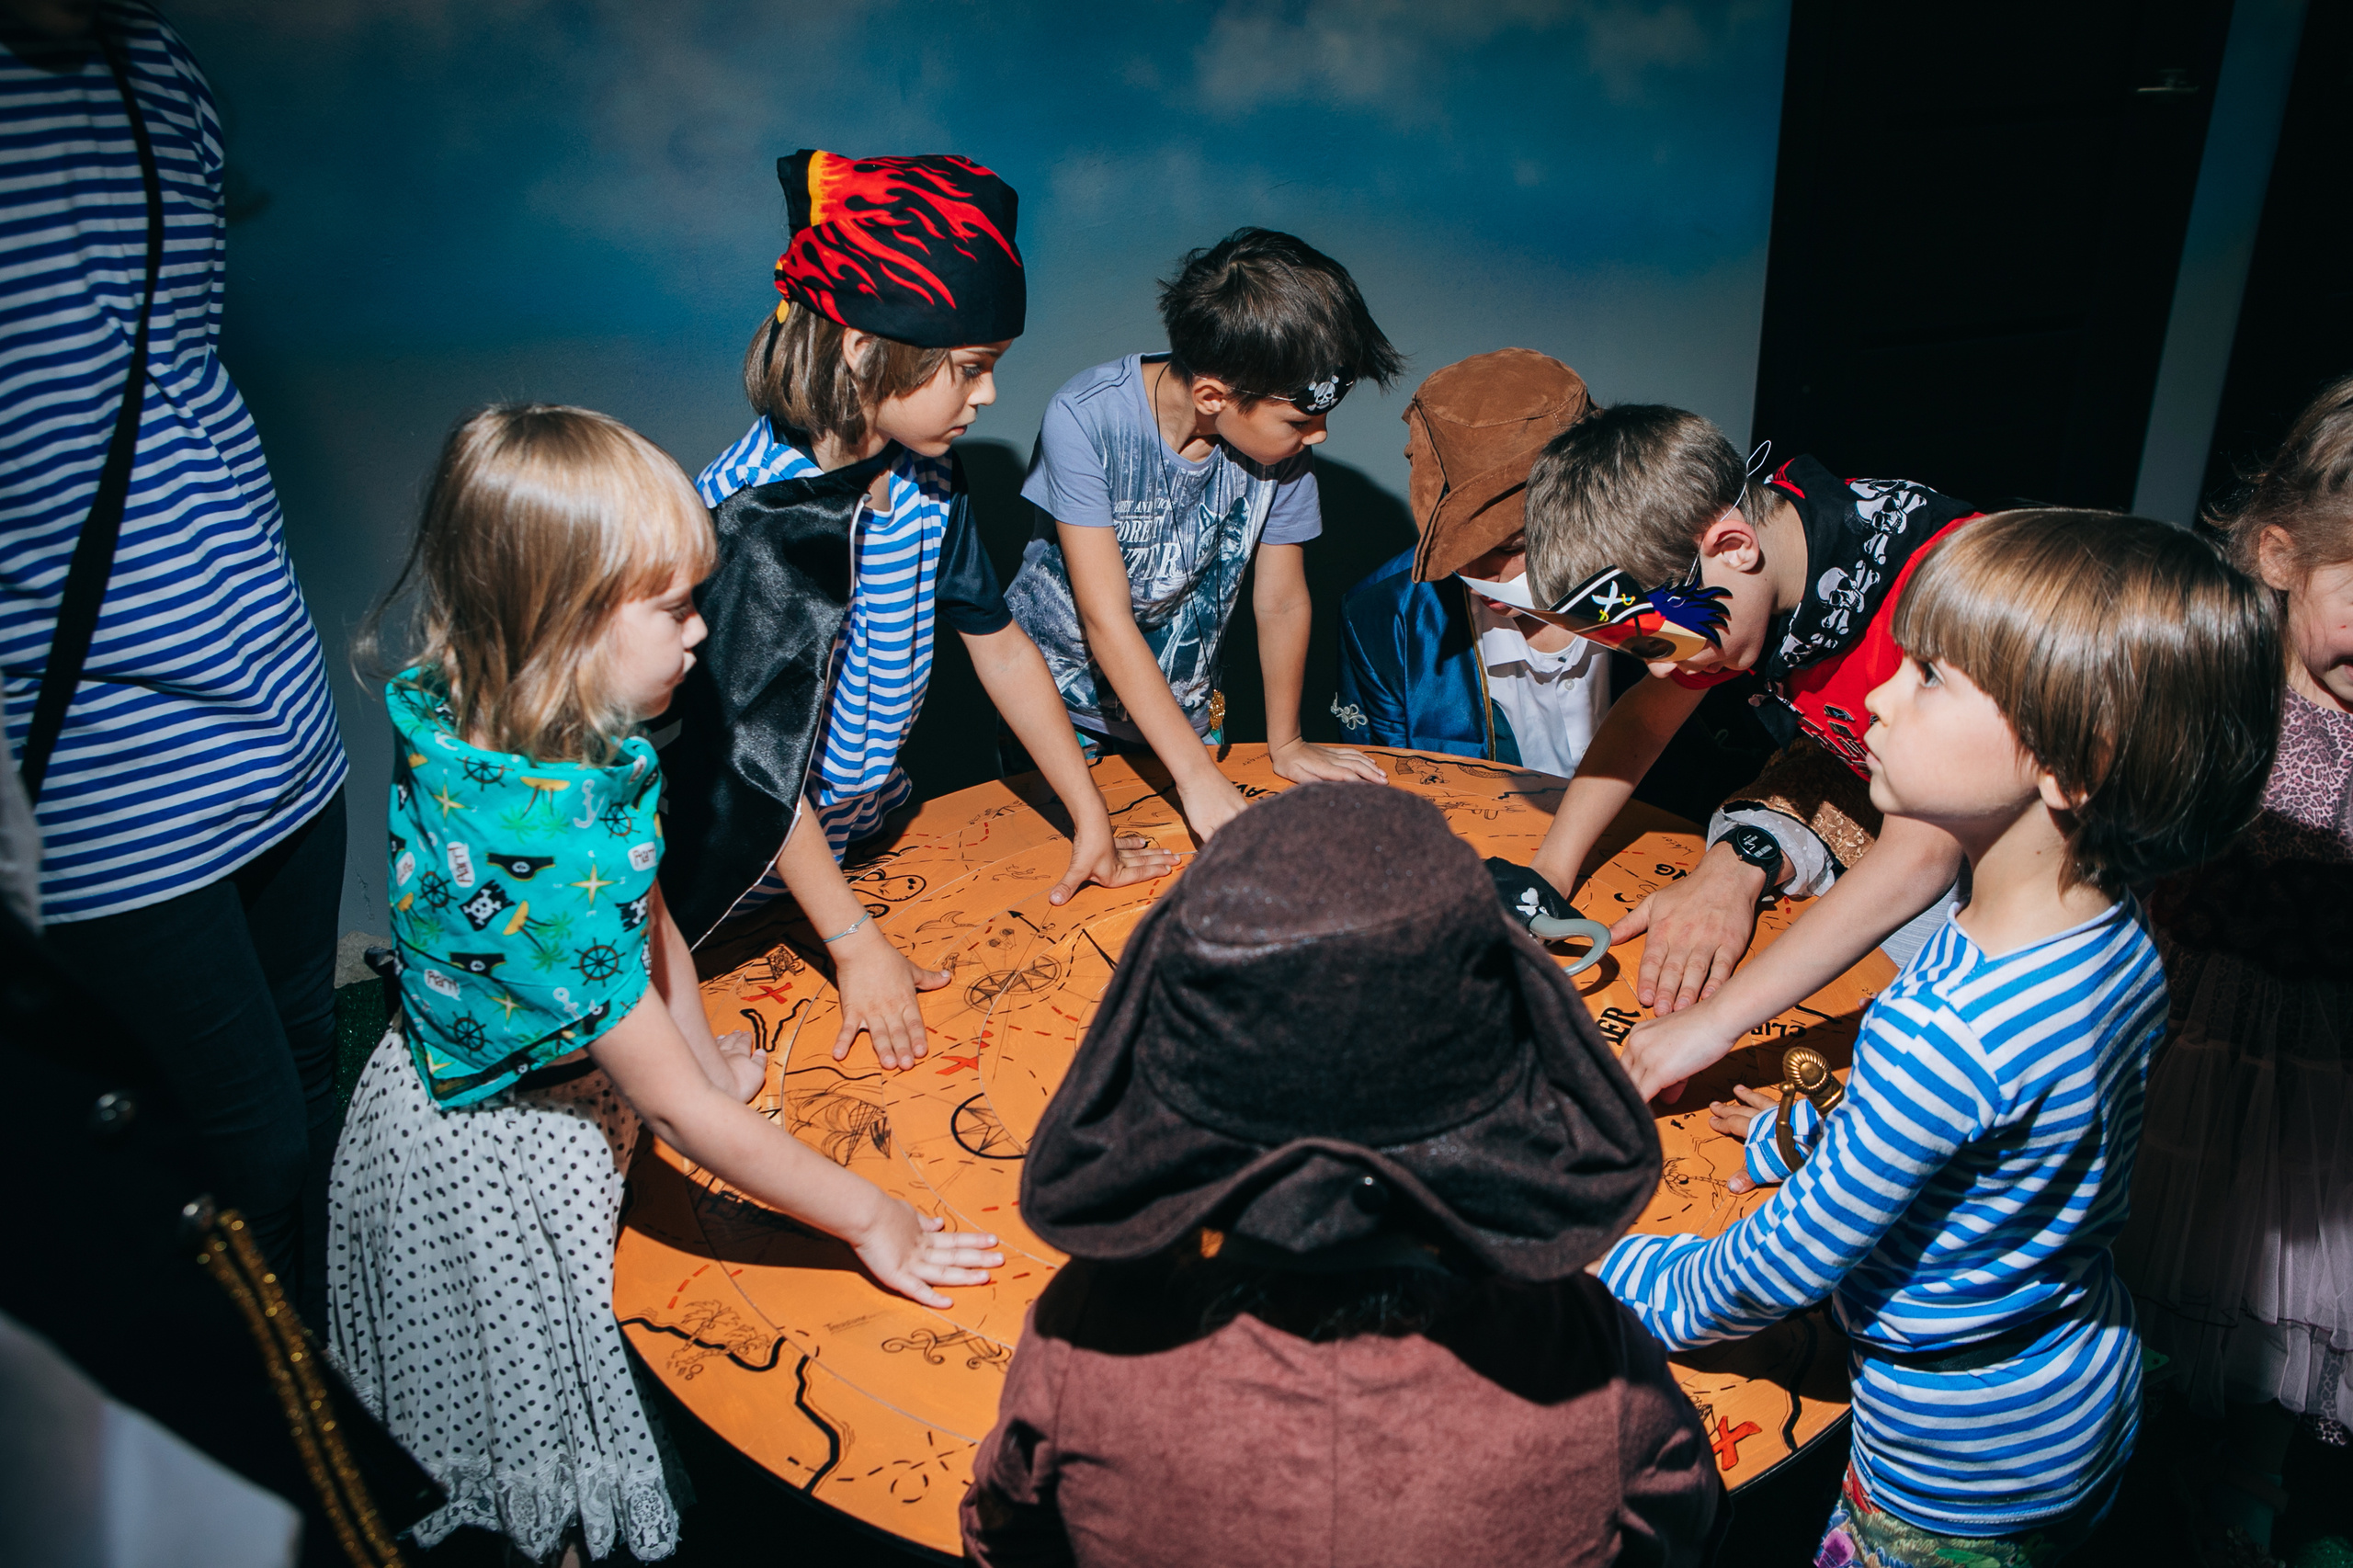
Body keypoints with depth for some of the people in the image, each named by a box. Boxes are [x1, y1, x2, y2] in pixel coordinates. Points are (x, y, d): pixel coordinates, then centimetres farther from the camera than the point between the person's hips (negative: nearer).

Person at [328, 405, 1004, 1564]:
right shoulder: (541, 855, -39)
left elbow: (649, 918, 3)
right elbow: (681, 1113, -30)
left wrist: (707, 1059, 10)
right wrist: (868, 1219, -20)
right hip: (494, 1169, -8)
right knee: (546, 1424, 19)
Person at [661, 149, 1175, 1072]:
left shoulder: (924, 474, -8)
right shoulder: (756, 514, -29)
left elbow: (999, 645, 1)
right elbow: (754, 757, -26)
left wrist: (1090, 820, 4)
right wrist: (857, 945, -22)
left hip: (872, 819, 7)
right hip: (759, 856, -6)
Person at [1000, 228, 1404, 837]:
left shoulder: (1283, 440, -18)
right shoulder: (1086, 418, -29)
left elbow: (1281, 600, -6)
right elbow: (1107, 618, -31)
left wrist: (1286, 744, 2)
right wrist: (1199, 776, -34)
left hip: (1186, 709, 4)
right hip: (1062, 708, -3)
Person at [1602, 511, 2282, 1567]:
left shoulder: (1942, 1032, -38)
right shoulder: (2121, 941, -11)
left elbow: (1796, 1257, -24)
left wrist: (1648, 1289, -6)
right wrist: (1806, 1136, 18)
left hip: (1963, 1462, -7)